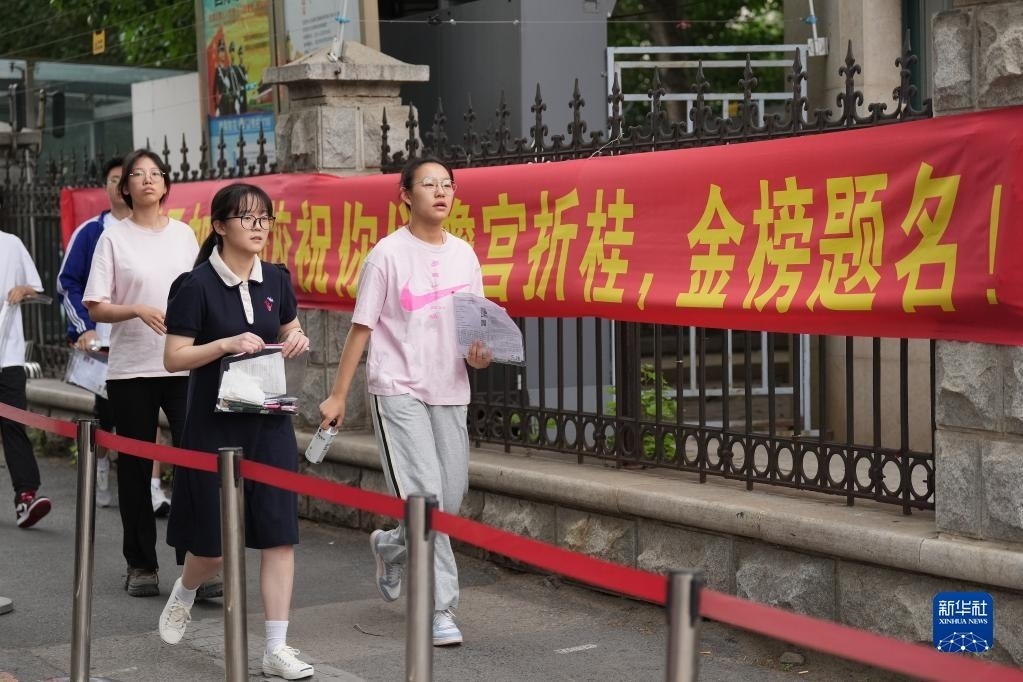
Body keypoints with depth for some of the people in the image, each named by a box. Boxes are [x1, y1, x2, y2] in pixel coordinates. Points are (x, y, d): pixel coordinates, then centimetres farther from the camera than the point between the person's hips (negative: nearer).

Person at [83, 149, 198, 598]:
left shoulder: (183, 234, 9)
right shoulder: (114, 238, 1)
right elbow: (95, 309, -2)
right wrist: (139, 311, -18)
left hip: (184, 366, 1)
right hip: (131, 369, -1)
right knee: (135, 468, 6)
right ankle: (141, 565, 16)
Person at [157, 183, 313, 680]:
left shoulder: (275, 280, 5)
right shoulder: (196, 285, -11)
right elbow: (174, 358, -11)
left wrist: (296, 339, -1)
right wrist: (226, 344, -23)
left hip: (270, 422, 4)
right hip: (214, 425, -4)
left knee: (279, 534, -2)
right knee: (215, 541, 5)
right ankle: (184, 593, 39)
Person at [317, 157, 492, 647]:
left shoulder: (464, 254, 8)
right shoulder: (389, 253, -6)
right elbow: (362, 327, -4)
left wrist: (479, 355, -7)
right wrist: (338, 395, -4)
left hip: (449, 391, 5)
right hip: (398, 390, -5)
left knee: (451, 501, 8)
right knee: (425, 498, -12)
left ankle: (391, 546, 38)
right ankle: (441, 610, -4)